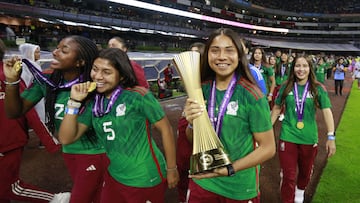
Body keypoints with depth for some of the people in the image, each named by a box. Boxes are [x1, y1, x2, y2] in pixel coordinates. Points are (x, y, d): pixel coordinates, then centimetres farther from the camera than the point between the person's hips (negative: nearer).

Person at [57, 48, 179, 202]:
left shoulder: (137, 96, -18)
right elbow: (66, 138, -2)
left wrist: (171, 169, -7)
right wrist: (74, 101, -13)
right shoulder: (94, 103, -1)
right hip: (114, 178, 6)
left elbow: (165, 129, -13)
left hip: (146, 180, -5)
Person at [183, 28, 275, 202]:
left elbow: (268, 148, -11)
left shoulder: (252, 96, -17)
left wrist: (229, 169, -21)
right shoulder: (202, 89, -6)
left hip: (239, 187, -3)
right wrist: (192, 123, -19)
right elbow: (192, 140, 3)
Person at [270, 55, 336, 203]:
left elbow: (327, 111, -11)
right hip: (287, 137, -1)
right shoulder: (286, 87, -2)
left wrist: (331, 137, -20)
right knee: (288, 176, 2)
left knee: (305, 172, 21)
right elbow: (277, 108, 6)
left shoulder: (318, 89, -5)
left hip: (309, 138, 1)